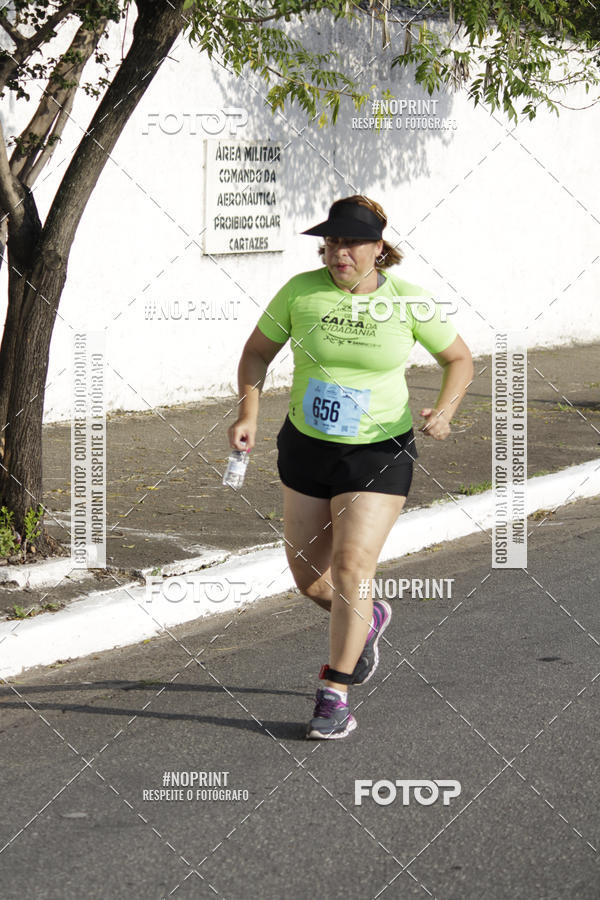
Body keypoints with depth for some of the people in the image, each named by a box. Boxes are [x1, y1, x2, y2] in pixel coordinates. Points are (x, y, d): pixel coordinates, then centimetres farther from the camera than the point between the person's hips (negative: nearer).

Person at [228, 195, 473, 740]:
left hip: (379, 453, -3)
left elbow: (460, 359, 3)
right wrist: (249, 413, -8)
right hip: (306, 448, 3)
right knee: (308, 577, 11)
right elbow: (258, 351, 6)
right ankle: (367, 622, 44)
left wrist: (445, 411, -14)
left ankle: (335, 696, -2)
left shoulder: (407, 302, -10)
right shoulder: (301, 291, -7)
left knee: (352, 568, -13)